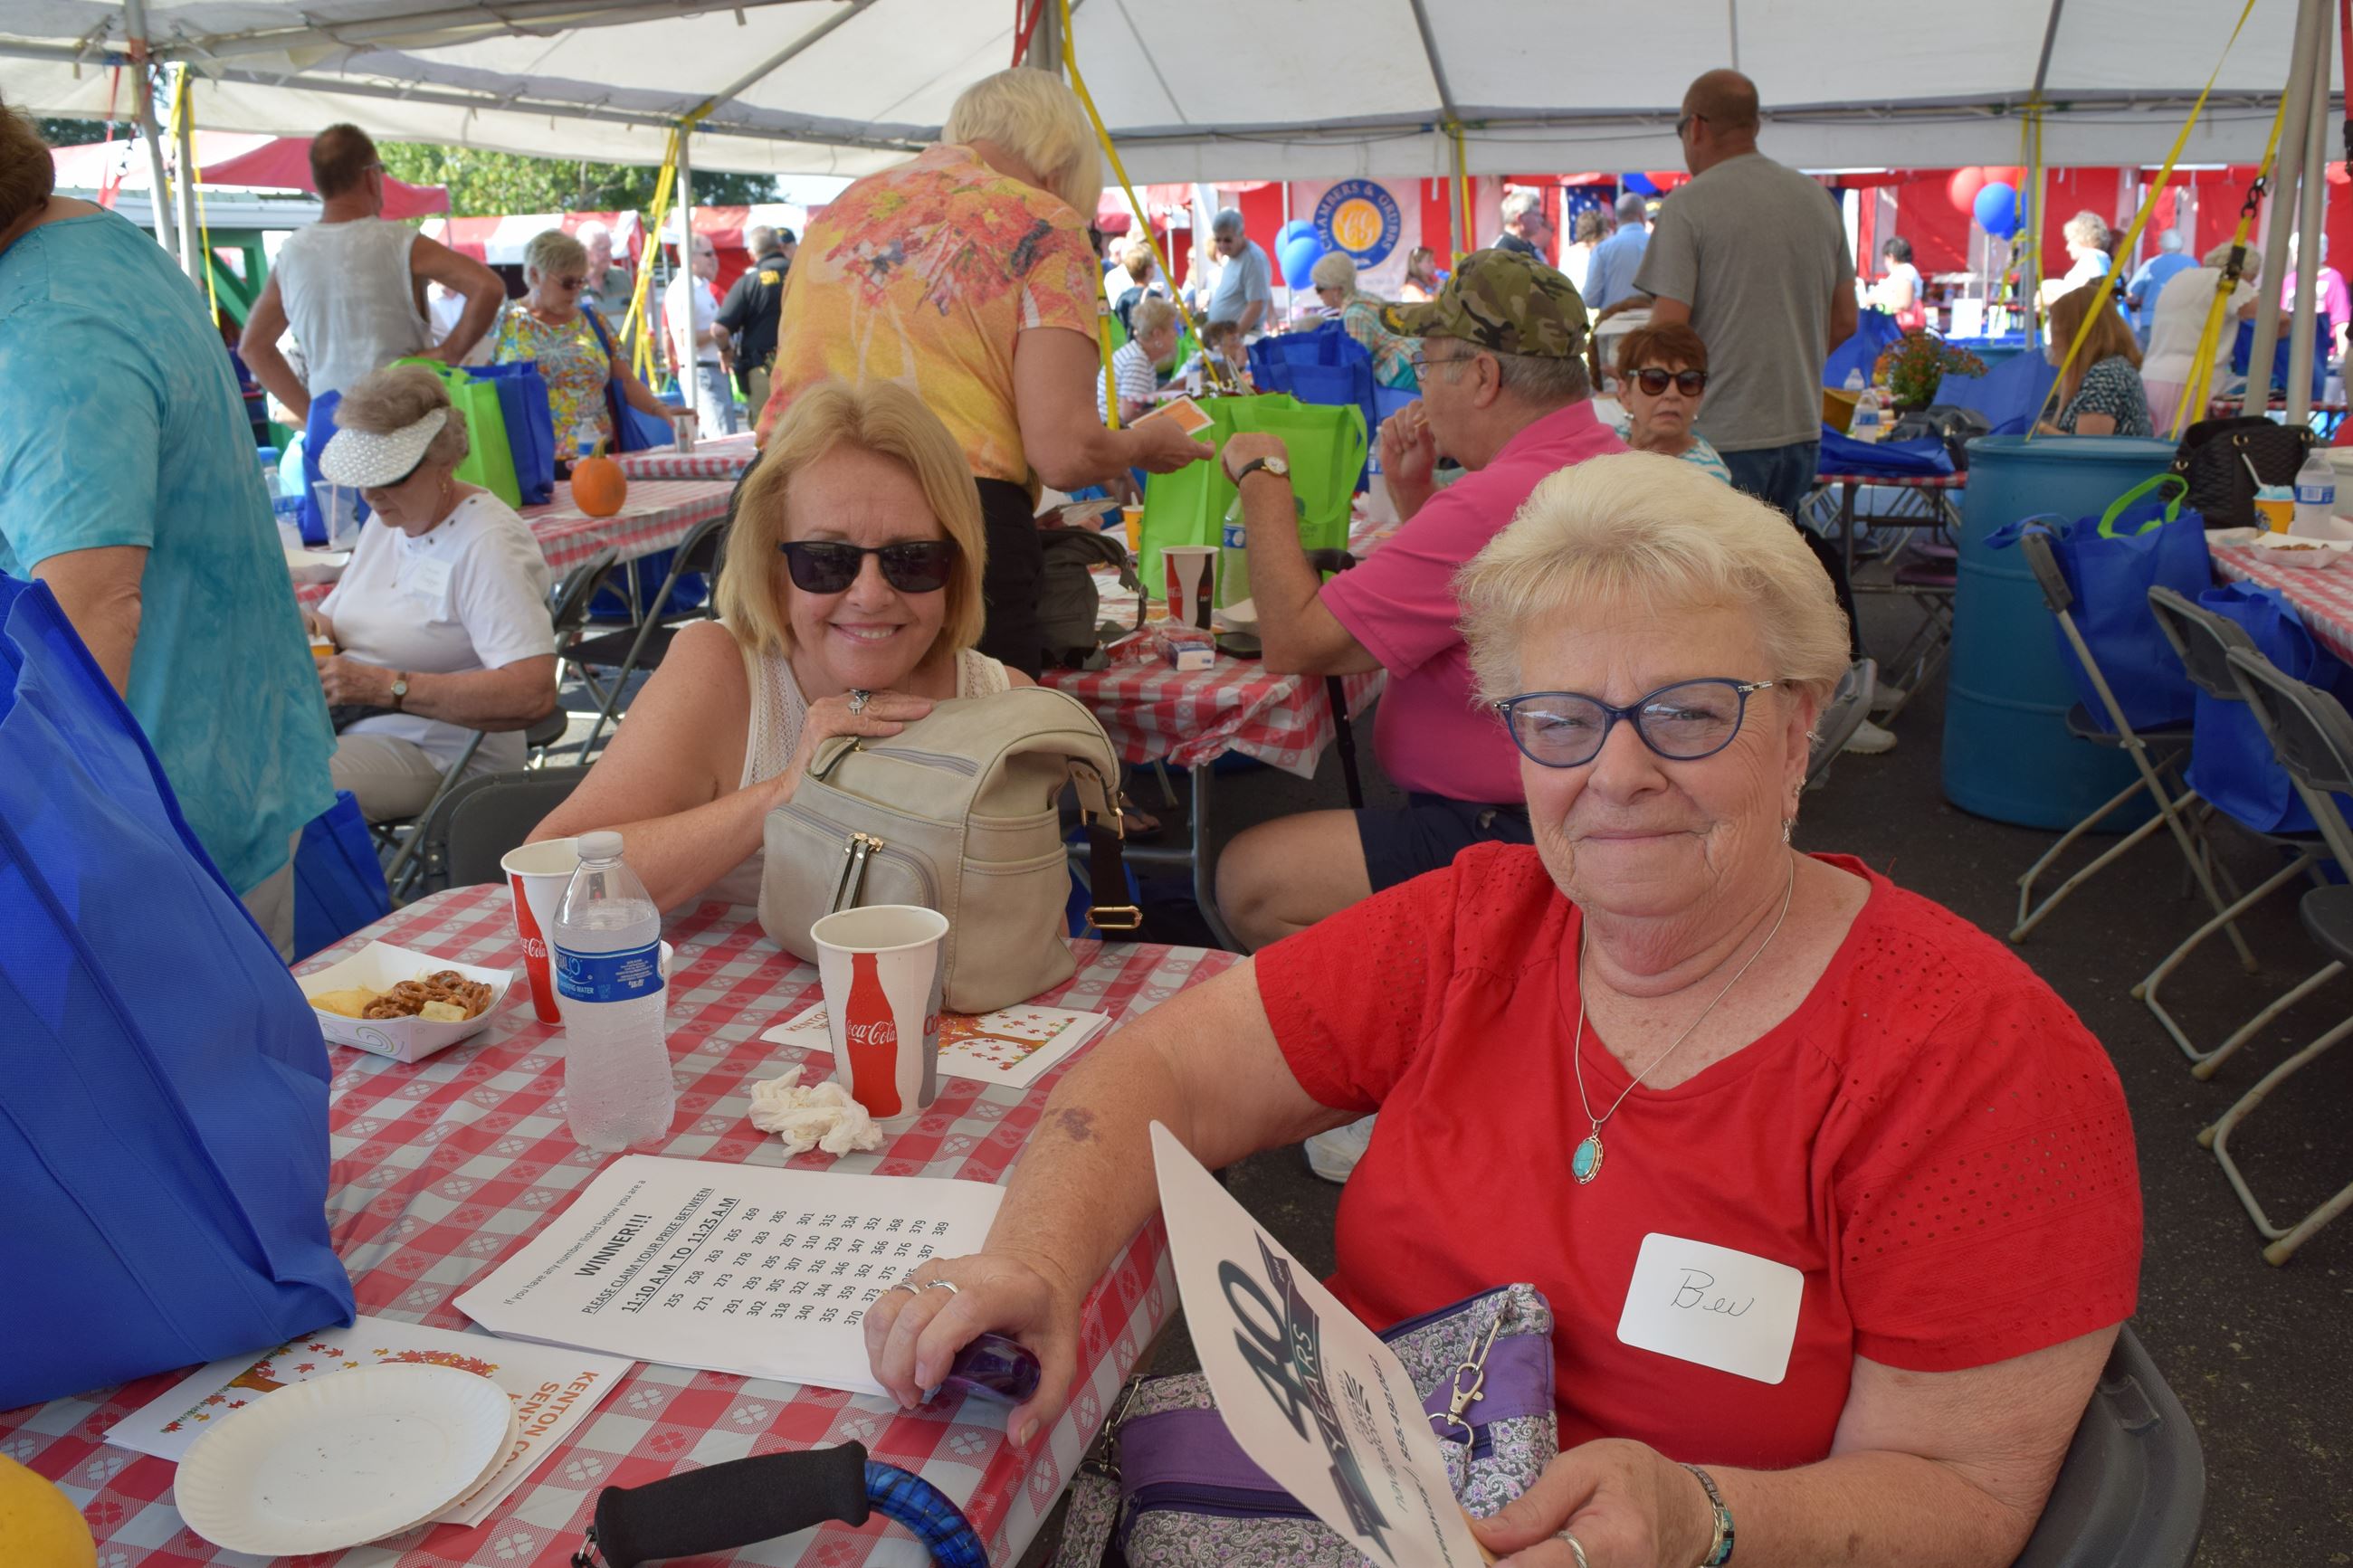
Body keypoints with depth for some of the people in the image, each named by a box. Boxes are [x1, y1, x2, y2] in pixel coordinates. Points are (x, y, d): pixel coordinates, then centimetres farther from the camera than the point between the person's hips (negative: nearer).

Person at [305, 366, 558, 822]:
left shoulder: (489, 544, -14)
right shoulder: (387, 520, 14)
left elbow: (532, 694, -26)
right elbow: (337, 614, 27)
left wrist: (386, 687, -26)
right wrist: (317, 629, 1)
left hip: (435, 751, -8)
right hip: (350, 725, 8)